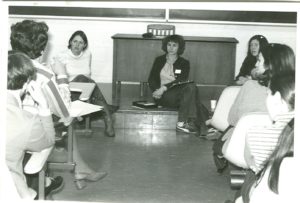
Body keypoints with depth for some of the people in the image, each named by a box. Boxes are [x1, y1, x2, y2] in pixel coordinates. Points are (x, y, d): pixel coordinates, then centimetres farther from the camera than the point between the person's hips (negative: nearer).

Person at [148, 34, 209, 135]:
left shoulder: (184, 63, 14)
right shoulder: (159, 60, 17)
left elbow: (181, 80, -2)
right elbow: (151, 79, 9)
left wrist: (164, 87, -18)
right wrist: (156, 90, -13)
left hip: (178, 91, 2)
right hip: (163, 96, -2)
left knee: (191, 87, -34)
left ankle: (182, 123, -40)